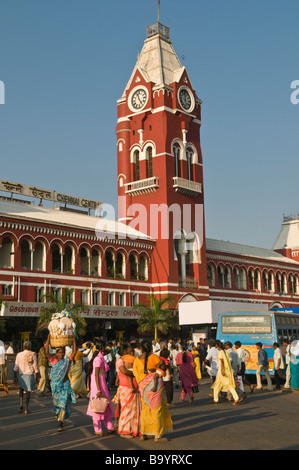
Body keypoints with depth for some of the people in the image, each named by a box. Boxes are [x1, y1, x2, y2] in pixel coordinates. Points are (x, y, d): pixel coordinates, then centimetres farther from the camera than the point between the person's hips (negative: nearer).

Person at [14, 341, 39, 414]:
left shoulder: (19, 355, -3)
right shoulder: (33, 355, -8)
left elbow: (16, 367, -4)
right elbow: (35, 367, -7)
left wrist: (15, 377, 1)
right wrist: (36, 377, 2)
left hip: (20, 374, 2)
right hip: (29, 375, -2)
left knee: (21, 389, 22)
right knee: (28, 391, 11)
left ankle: (21, 404, 4)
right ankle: (27, 408, 9)